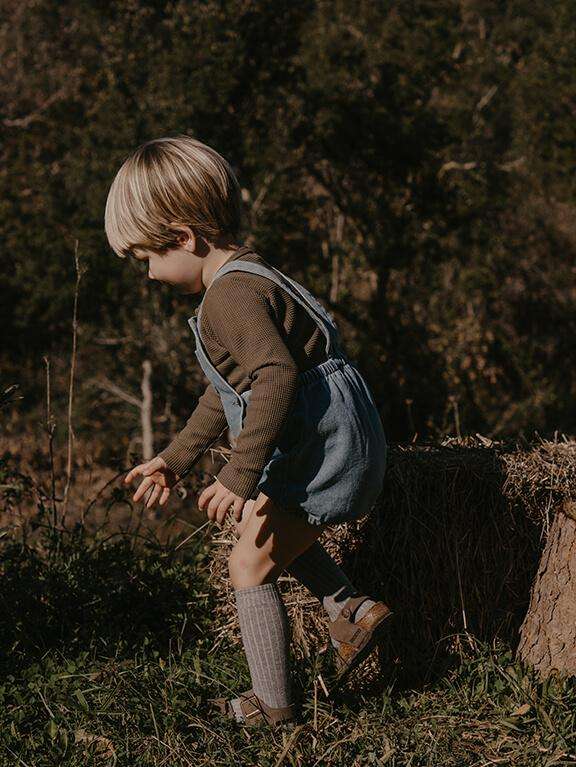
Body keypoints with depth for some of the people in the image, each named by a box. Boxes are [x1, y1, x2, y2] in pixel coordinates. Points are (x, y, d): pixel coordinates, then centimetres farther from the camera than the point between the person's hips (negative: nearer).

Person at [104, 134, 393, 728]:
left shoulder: (229, 294, -20)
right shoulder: (247, 279, 15)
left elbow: (277, 376, -34)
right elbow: (230, 390, 25)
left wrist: (240, 476, -33)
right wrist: (176, 457, 29)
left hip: (323, 450, -11)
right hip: (324, 443, 11)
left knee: (250, 565, -1)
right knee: (262, 522, 32)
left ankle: (272, 705, 8)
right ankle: (351, 609, 25)